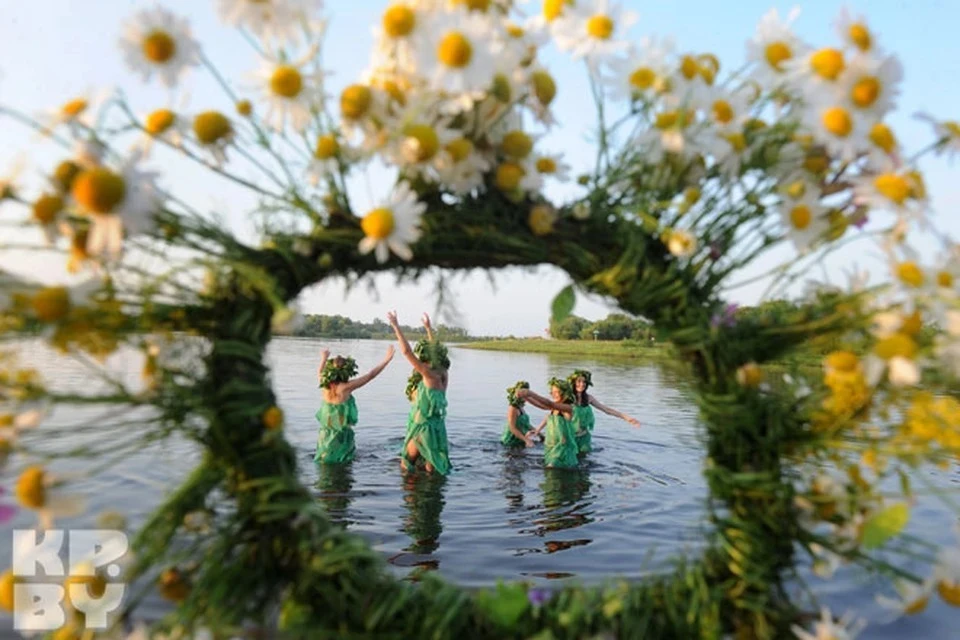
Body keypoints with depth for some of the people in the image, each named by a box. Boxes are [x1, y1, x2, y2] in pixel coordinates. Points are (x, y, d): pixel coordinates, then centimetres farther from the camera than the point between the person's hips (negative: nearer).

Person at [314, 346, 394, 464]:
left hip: (326, 431, 6)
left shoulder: (326, 386, -3)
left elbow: (320, 373, 22)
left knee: (324, 460, 18)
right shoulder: (345, 387, -18)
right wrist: (387, 359, -7)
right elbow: (370, 375, -14)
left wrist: (324, 359, 40)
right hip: (341, 433, -6)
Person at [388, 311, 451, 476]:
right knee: (432, 471, 15)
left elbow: (407, 351, -21)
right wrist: (428, 328, 29)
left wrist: (395, 326, -16)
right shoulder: (443, 374, 3)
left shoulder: (430, 375, -18)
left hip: (423, 430, -8)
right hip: (437, 429, 8)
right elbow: (435, 350, 19)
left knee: (406, 466, 7)